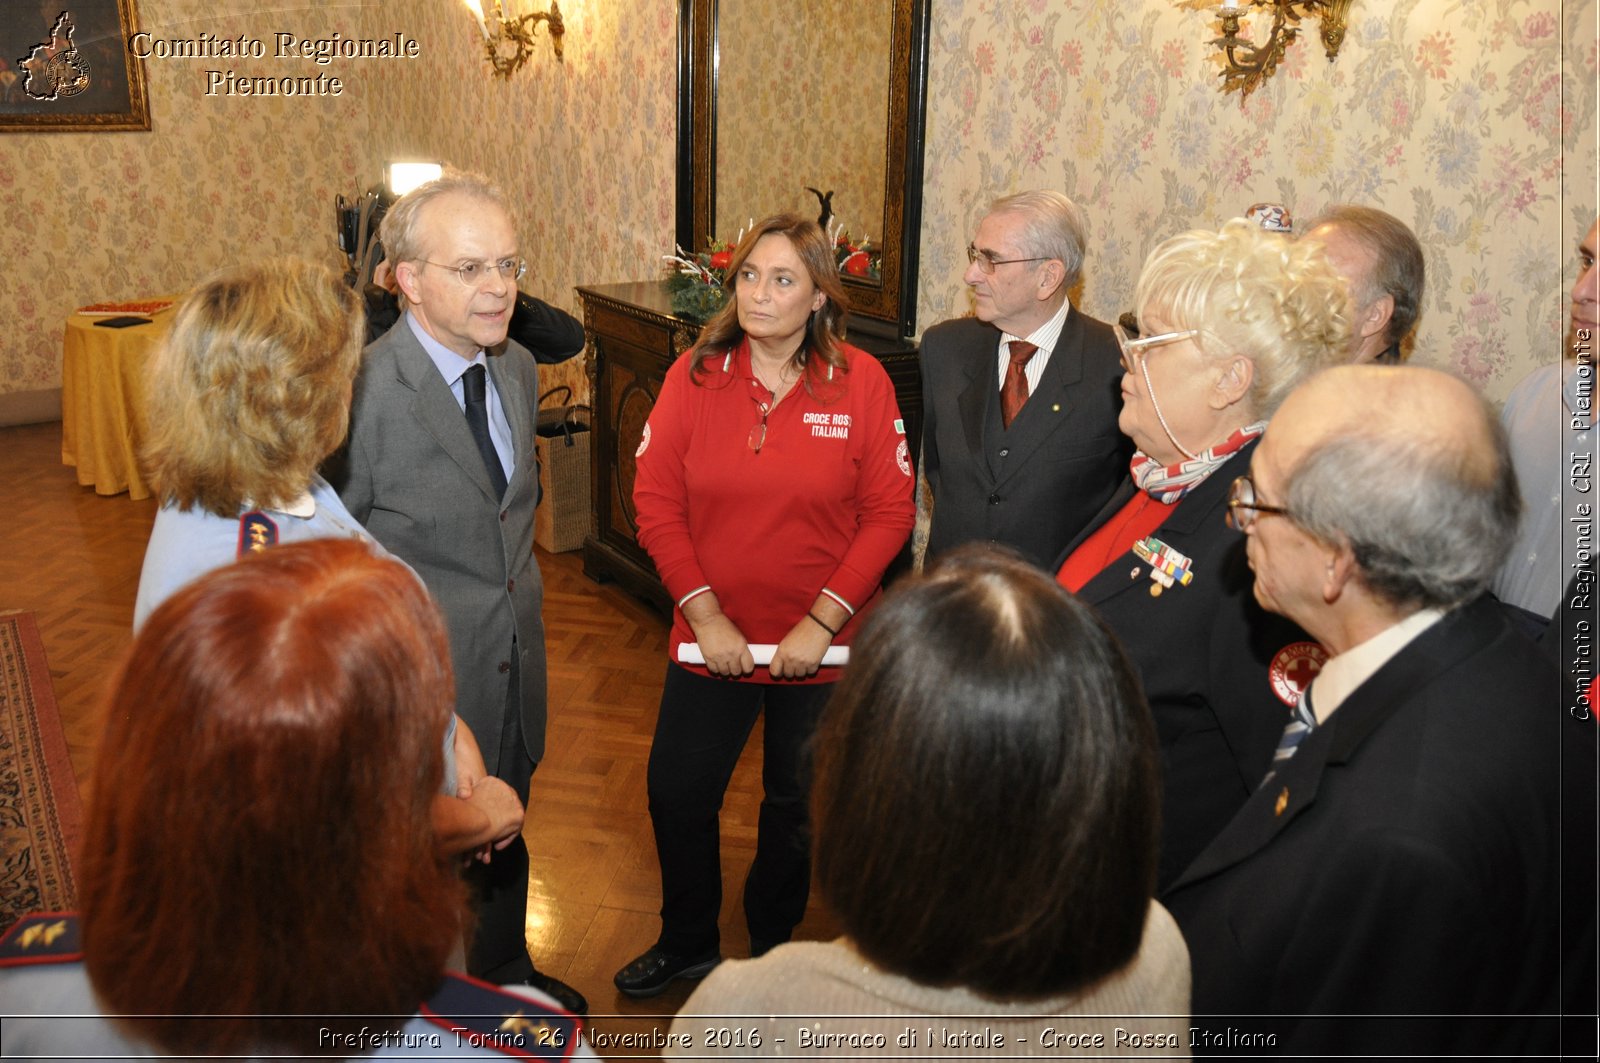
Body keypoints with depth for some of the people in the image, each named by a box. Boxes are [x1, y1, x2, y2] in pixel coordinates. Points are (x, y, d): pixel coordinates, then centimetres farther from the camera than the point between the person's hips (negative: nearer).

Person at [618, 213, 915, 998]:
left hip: (822, 647, -1)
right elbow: (656, 502, -5)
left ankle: (771, 951, 40)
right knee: (676, 793, 10)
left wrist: (822, 622, -15)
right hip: (711, 640, 2)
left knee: (797, 806, 15)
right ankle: (688, 942, 38)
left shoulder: (861, 382, -9)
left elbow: (889, 513, -10)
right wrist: (704, 613, -11)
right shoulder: (693, 375, -4)